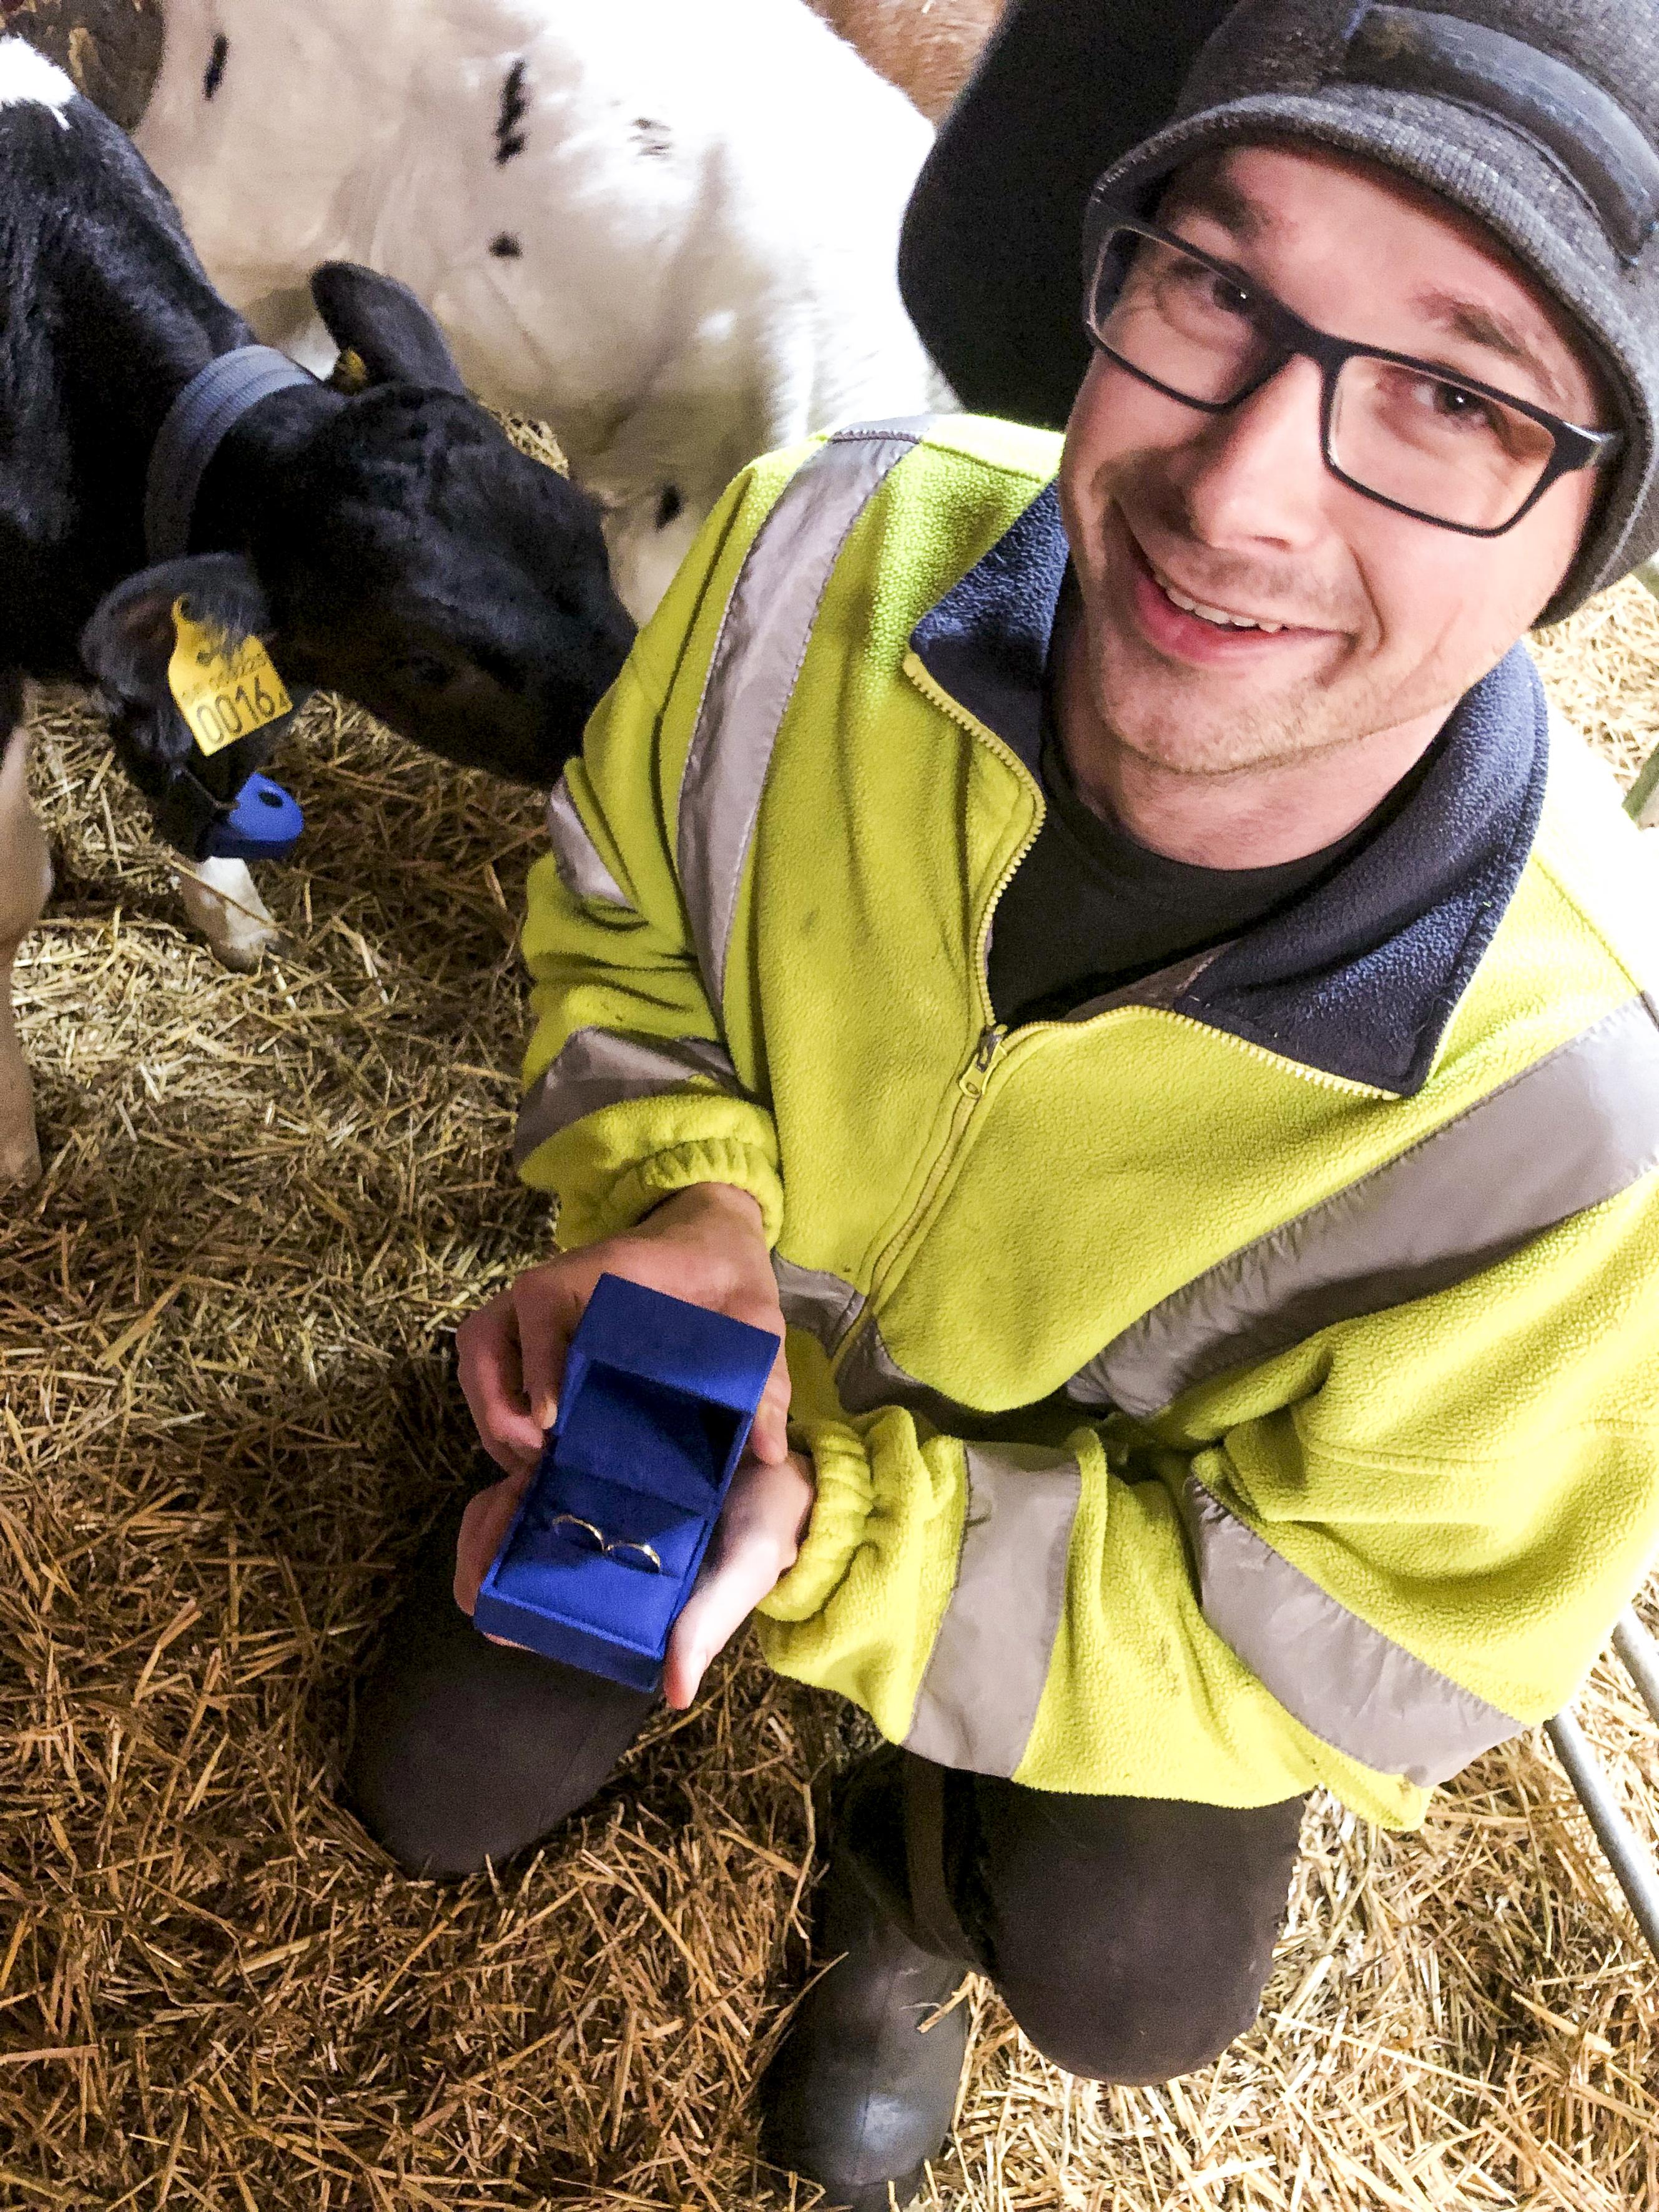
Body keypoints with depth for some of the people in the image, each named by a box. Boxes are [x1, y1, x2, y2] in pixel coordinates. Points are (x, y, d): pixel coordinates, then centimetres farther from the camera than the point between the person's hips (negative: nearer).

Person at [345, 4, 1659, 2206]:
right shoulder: (830, 547, -30)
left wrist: (837, 1541, -37)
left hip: (1154, 1503, -1)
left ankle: (916, 1895, 18)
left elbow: (1343, 1631, -25)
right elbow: (620, 909, -9)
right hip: (758, 1351, 2)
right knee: (431, 1791, 10)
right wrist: (677, 1194, -29)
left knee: (1124, 1976, -19)